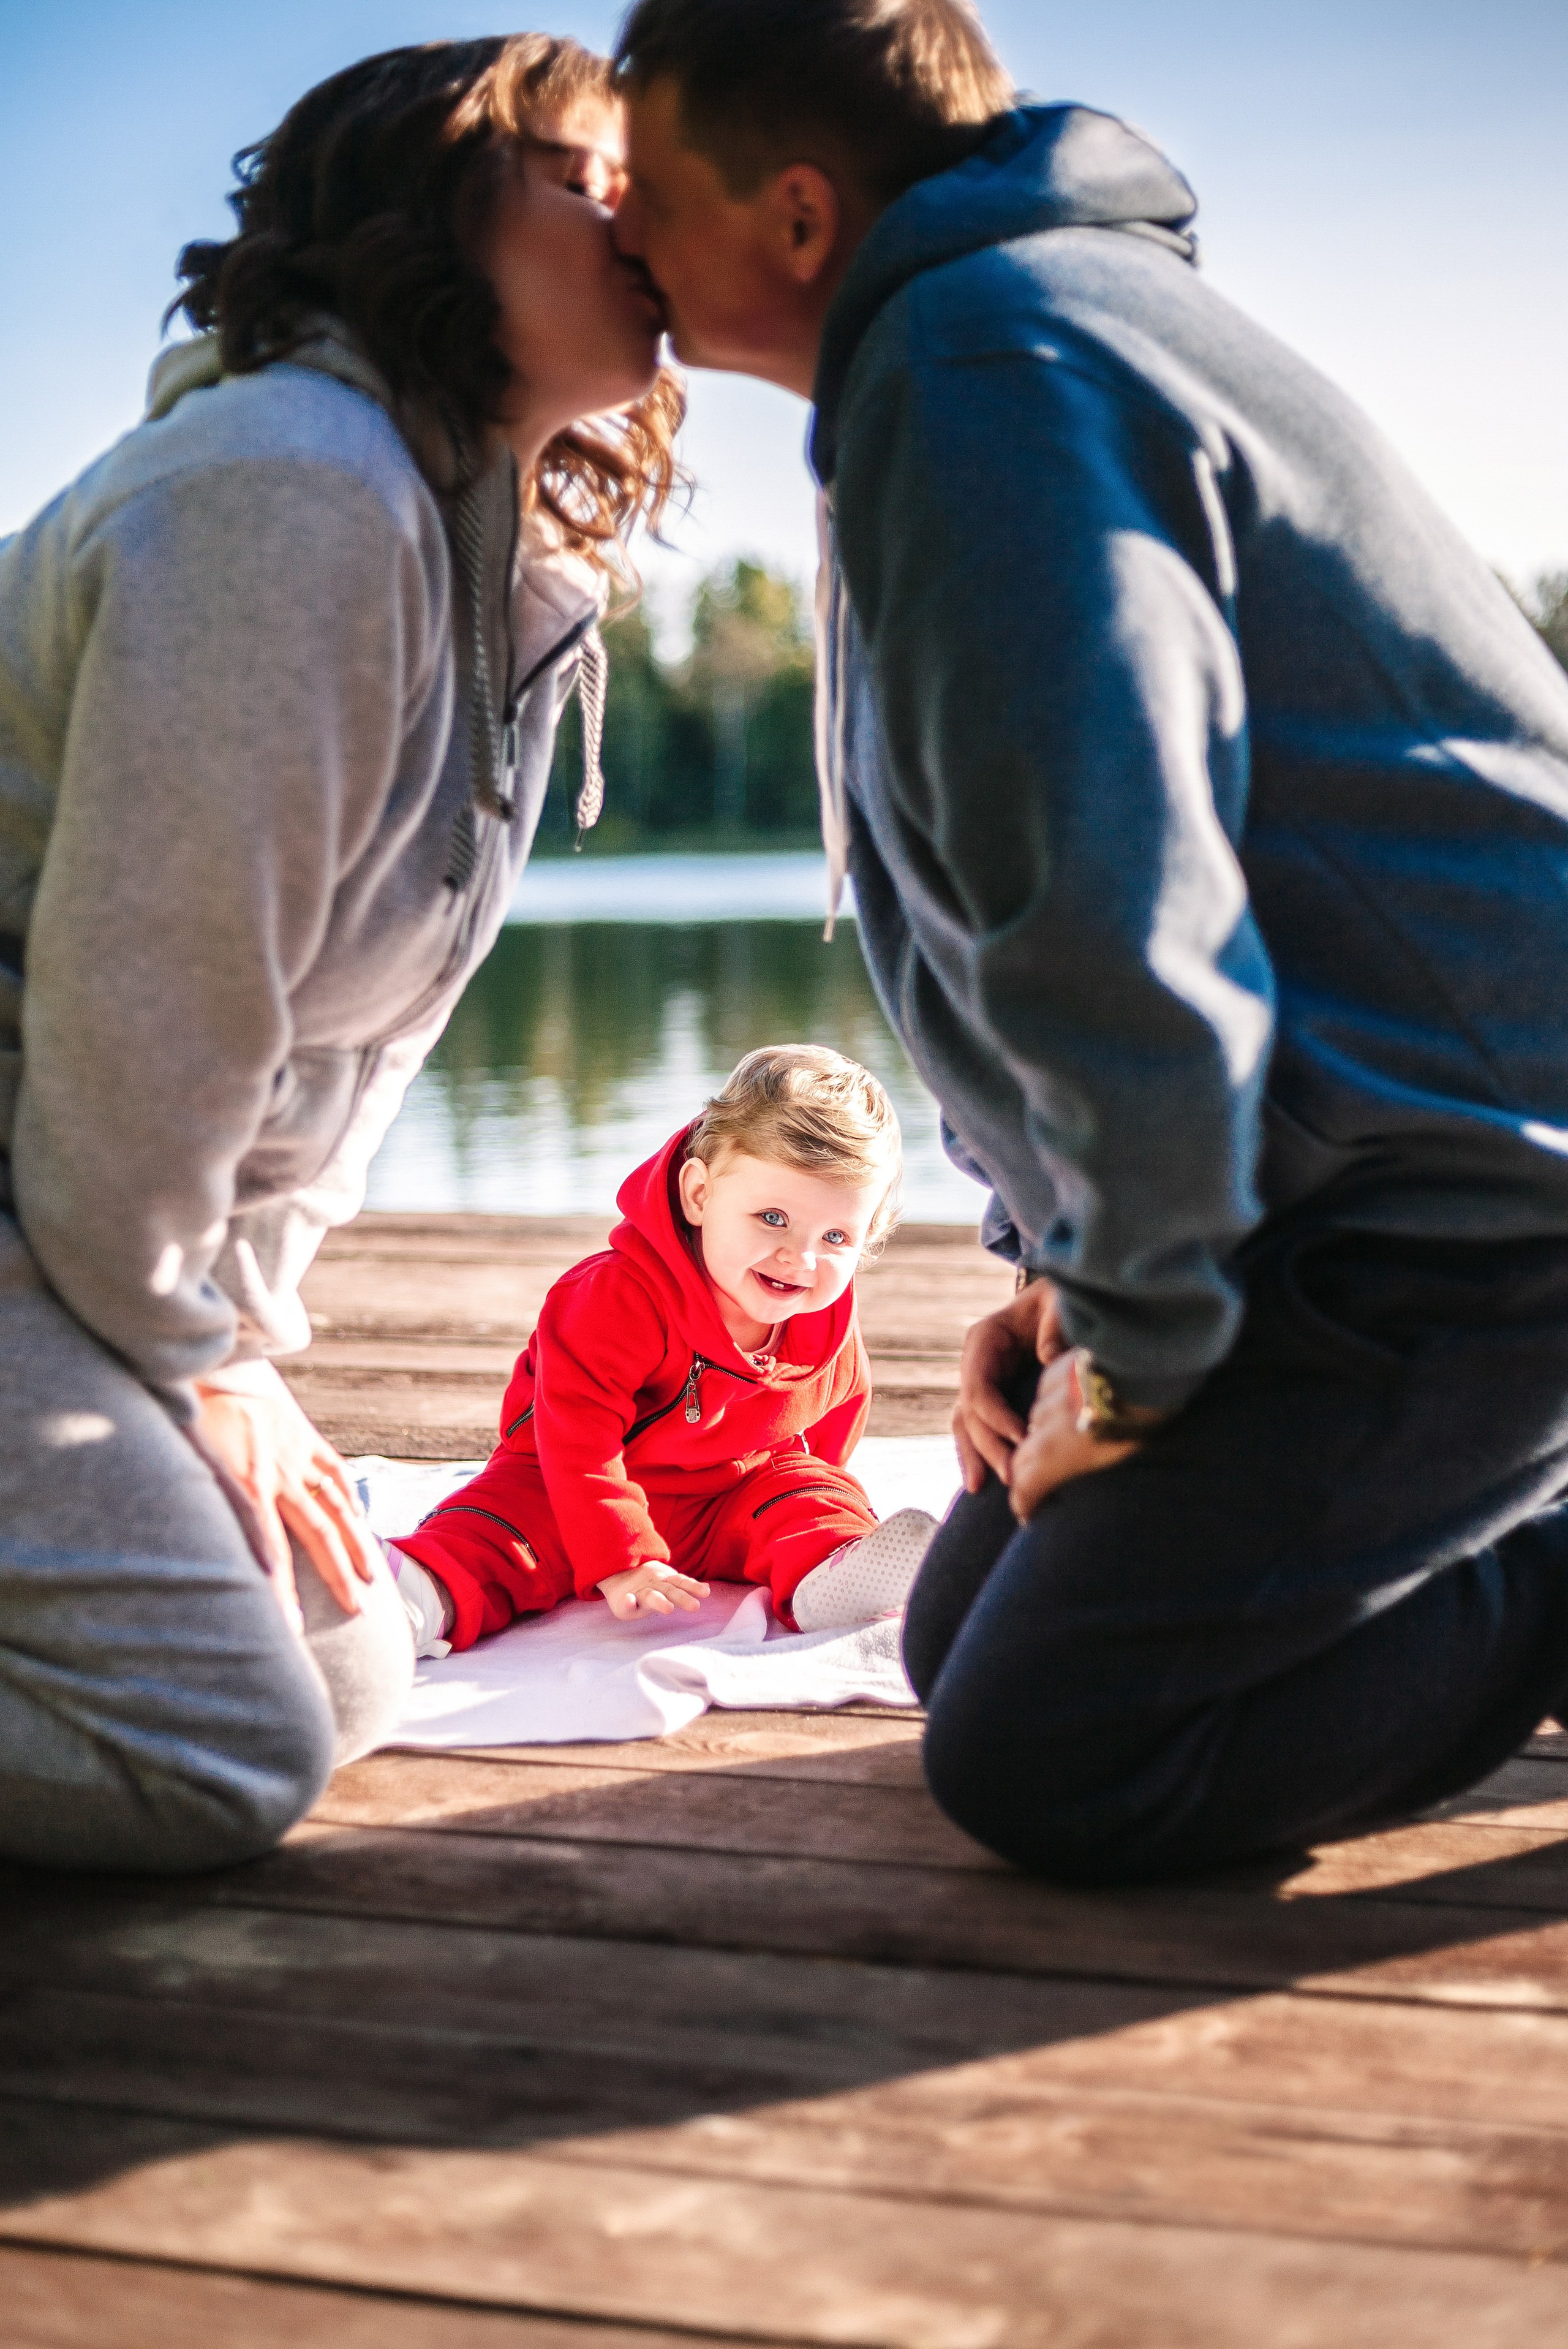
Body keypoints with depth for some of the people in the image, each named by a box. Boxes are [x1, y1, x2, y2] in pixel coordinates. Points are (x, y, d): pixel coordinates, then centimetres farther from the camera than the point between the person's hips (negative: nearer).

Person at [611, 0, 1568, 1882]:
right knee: (964, 1640, 15)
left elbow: (1112, 929, -28)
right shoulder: (1013, 318, 16)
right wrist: (1059, 1269, 14)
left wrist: (1136, 1353, -14)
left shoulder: (982, 362, -19)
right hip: (1331, 1177, 10)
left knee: (1040, 1765, -11)